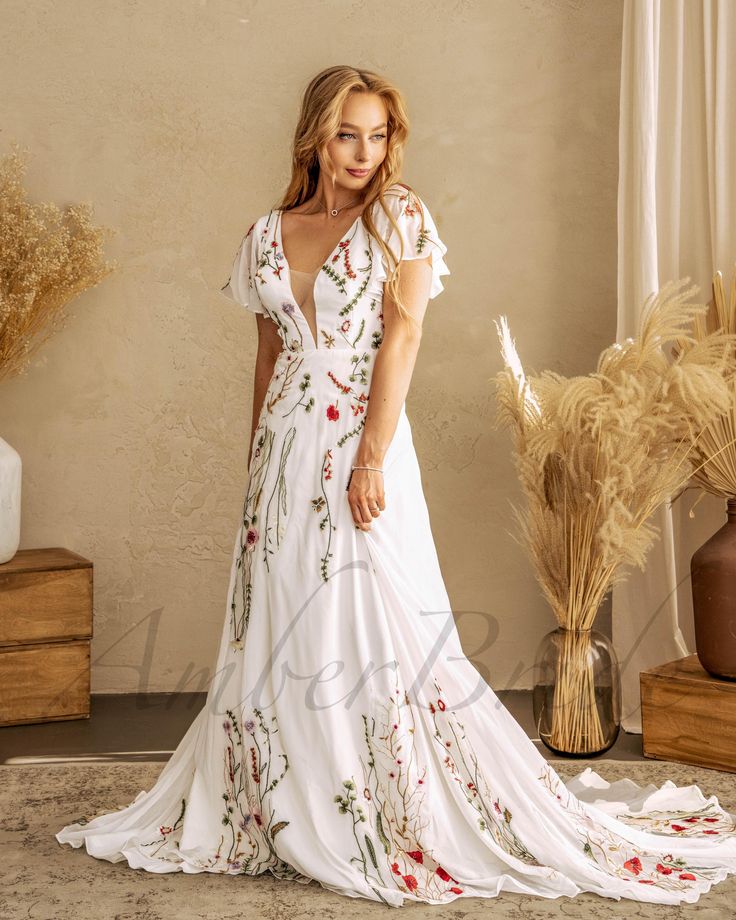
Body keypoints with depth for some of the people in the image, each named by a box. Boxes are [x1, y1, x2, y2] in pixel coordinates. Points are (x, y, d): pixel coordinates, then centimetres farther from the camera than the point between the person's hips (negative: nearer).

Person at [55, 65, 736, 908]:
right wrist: (258, 463, 15)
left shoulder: (398, 215, -1)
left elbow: (403, 335, -9)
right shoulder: (268, 236, 11)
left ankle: (409, 825, 7)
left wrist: (371, 456, -17)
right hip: (286, 449, 5)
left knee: (377, 627, -5)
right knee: (279, 634, 7)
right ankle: (295, 816, 21)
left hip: (362, 438, -5)